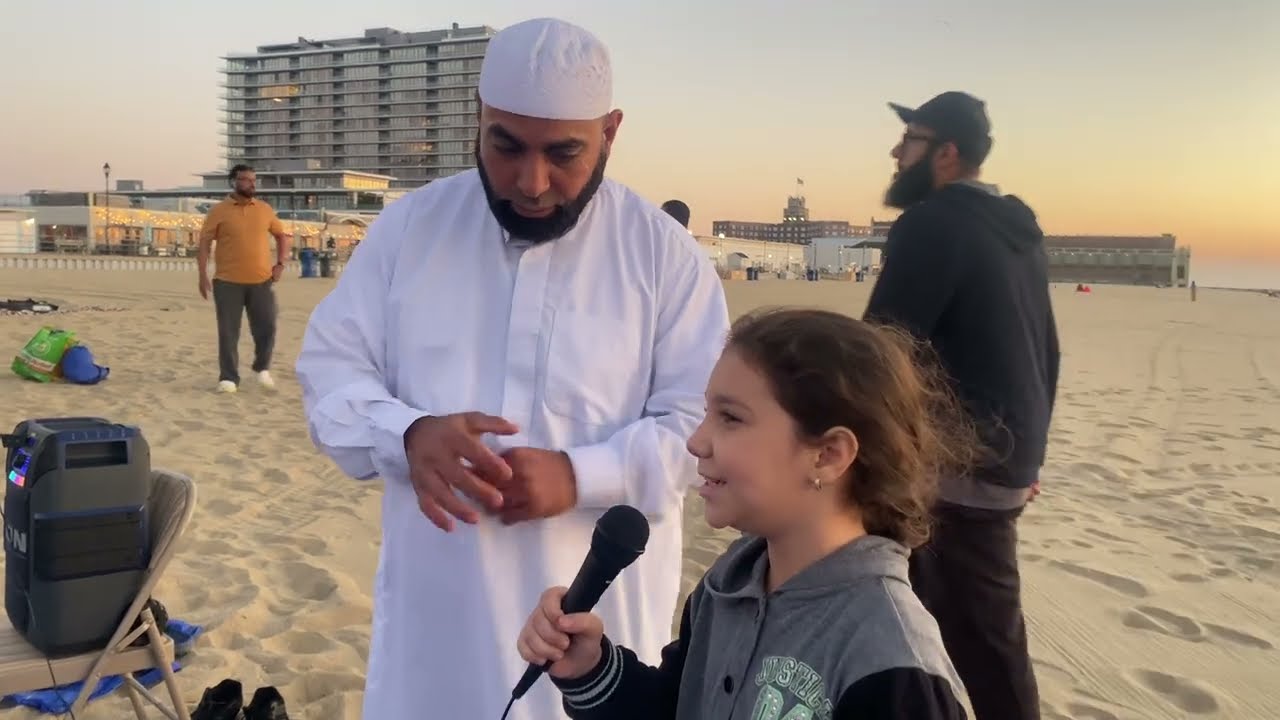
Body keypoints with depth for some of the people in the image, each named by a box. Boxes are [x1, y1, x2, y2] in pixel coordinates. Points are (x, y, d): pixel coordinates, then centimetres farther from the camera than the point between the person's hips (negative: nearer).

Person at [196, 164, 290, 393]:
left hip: (261, 281, 2)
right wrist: (203, 275, -8)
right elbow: (204, 243, -1)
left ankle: (262, 367, 25)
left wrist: (280, 264, 7)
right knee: (228, 333, 1)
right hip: (228, 282, -2)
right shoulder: (219, 211, -2)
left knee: (266, 328, 2)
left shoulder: (265, 209, 8)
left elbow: (282, 235, 19)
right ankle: (229, 378, 11)